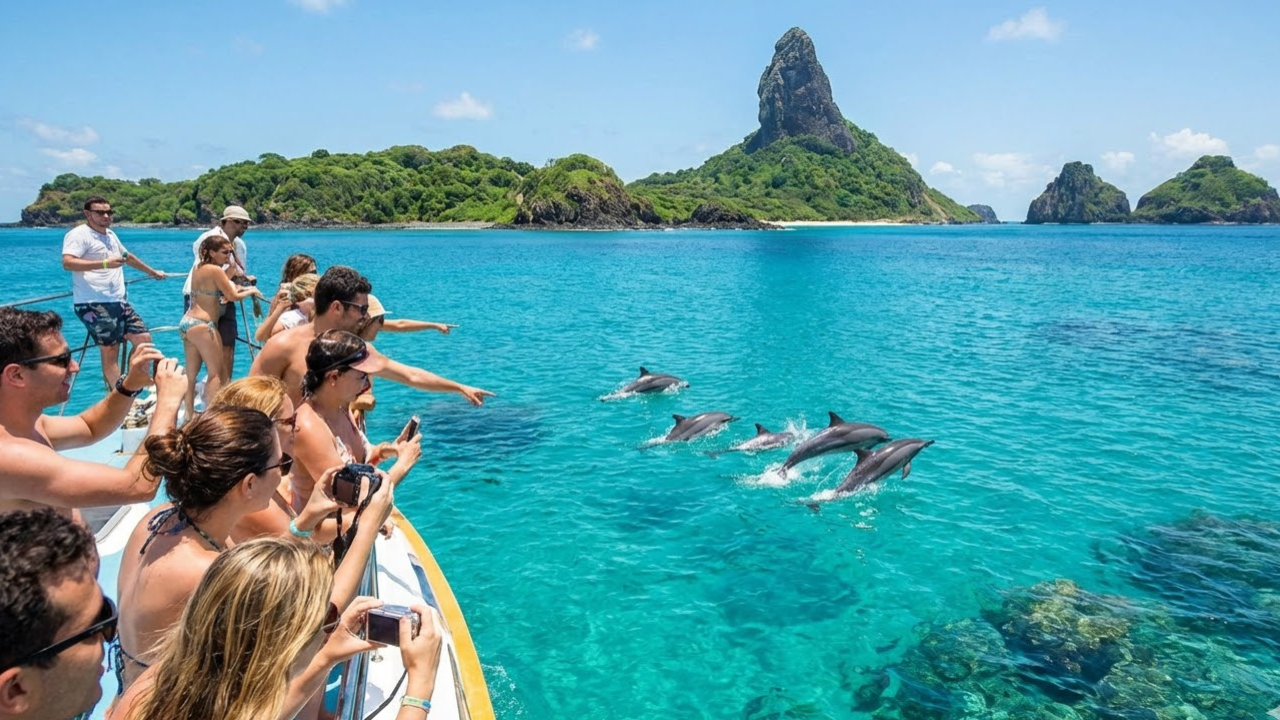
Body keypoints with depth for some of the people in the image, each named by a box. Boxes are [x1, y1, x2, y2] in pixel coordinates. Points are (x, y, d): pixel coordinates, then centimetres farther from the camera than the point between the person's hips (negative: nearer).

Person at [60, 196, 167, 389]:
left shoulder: (110, 235, 20)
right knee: (109, 350, -8)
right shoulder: (78, 235, -7)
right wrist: (104, 263, -29)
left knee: (143, 338, 6)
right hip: (94, 304, -9)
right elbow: (67, 263, -22)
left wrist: (153, 272, 45)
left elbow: (128, 257, 37)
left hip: (119, 302, 9)